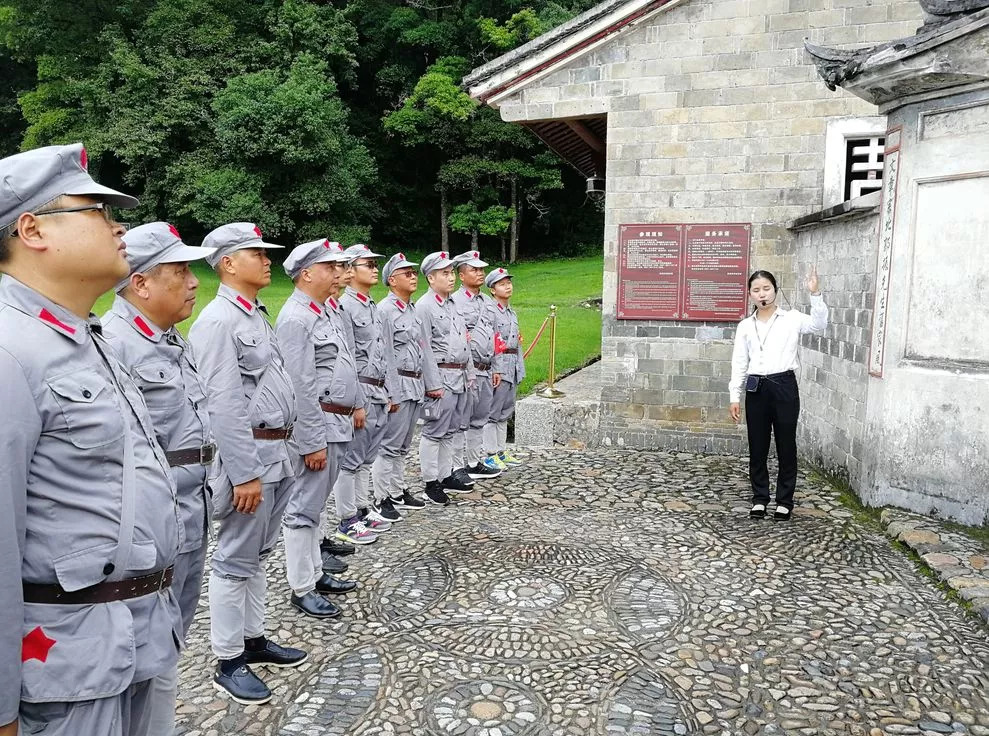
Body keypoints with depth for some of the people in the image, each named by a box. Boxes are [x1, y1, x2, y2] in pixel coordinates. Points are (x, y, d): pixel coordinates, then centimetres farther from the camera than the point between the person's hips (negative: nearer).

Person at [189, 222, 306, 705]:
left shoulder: (256, 315, 14)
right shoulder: (218, 321, -16)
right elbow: (223, 405, -21)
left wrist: (281, 454, 17)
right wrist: (244, 473, -21)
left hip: (276, 452, 9)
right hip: (248, 454, -9)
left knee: (258, 554, 18)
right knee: (235, 560, 2)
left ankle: (254, 639, 31)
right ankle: (228, 662, 15)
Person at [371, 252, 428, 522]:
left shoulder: (413, 310, 16)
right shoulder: (385, 310, -11)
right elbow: (384, 355, -15)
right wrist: (391, 393, -18)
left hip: (415, 385, 9)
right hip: (398, 385, -9)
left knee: (403, 445, 16)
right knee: (390, 445, -3)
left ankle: (399, 492, 26)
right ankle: (382, 499, 5)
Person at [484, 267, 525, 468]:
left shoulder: (512, 312, 17)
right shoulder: (490, 311, -10)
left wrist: (520, 369, 17)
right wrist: (494, 370, -19)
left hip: (513, 368, 9)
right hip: (498, 366, -9)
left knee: (505, 412, 13)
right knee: (493, 412, -4)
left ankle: (502, 450, 21)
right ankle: (491, 454, 1)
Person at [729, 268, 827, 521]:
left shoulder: (792, 318, 2)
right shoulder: (745, 326, 8)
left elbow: (819, 324, -16)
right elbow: (739, 363, 7)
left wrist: (815, 294, -27)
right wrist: (734, 397, 3)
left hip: (784, 386, -2)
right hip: (756, 389, 2)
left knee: (786, 447, 5)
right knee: (757, 447, 8)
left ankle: (784, 502, 17)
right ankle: (759, 499, 21)